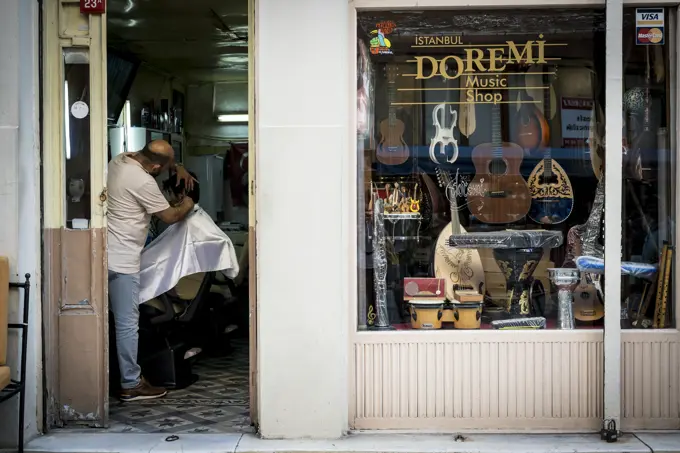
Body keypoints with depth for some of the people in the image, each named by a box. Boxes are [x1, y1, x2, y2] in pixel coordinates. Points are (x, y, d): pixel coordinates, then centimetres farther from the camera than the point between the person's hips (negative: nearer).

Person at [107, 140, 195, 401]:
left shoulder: (120, 160, 6)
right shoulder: (143, 182, -21)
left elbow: (158, 157, 27)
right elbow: (170, 216, -9)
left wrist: (178, 167, 14)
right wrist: (187, 205, 10)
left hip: (104, 254, 10)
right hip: (121, 261, -10)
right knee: (127, 324, -1)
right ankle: (131, 385, 7)